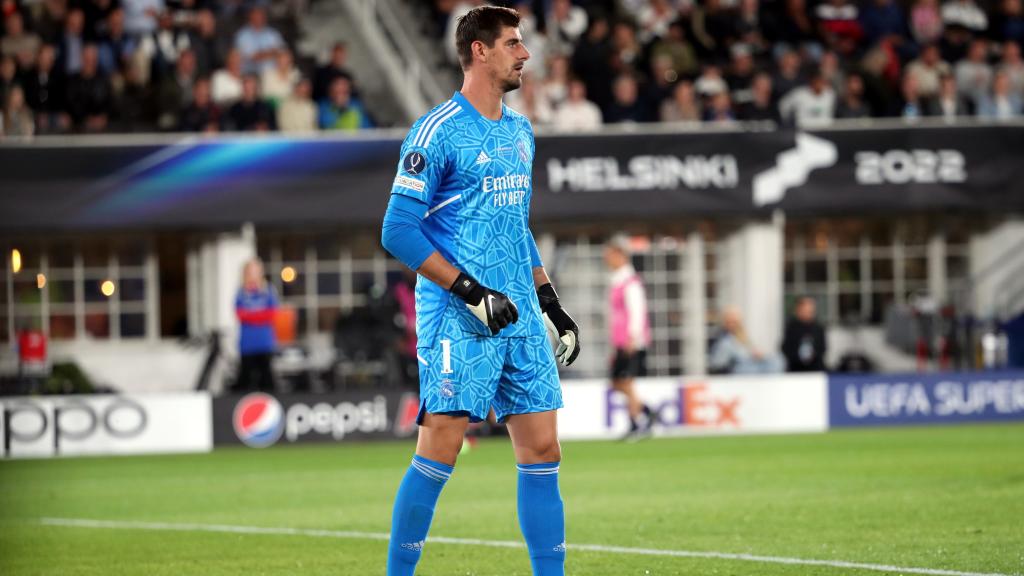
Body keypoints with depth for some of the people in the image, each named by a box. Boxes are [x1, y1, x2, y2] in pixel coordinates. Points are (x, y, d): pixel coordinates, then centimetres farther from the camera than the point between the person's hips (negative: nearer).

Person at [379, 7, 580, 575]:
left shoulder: (519, 132, 16)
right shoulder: (436, 132, -9)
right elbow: (398, 231, -12)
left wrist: (552, 305, 19)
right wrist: (470, 290, -17)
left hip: (520, 316, 7)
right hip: (457, 318, -7)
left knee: (542, 449, 3)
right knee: (439, 451, -9)